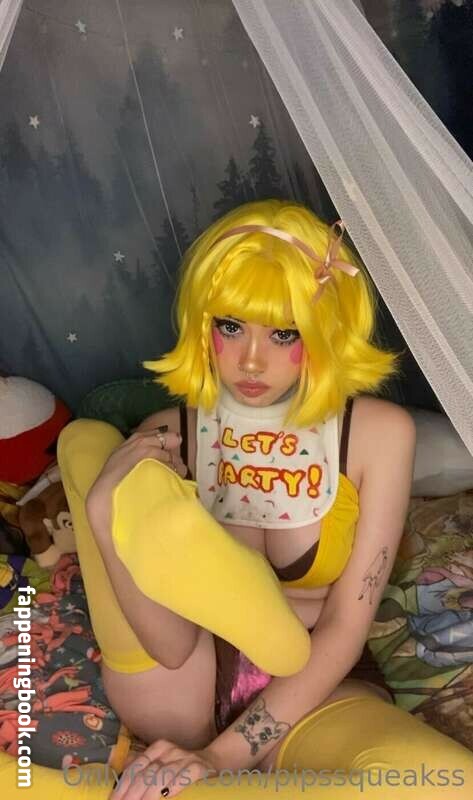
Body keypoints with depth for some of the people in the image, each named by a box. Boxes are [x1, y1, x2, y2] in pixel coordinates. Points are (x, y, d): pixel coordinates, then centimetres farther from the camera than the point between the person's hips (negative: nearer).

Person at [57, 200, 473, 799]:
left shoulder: (378, 432, -10)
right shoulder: (167, 436, -8)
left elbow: (345, 628, -12)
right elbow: (172, 647, -13)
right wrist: (107, 518, -29)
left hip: (310, 696, -1)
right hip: (180, 703, 2)